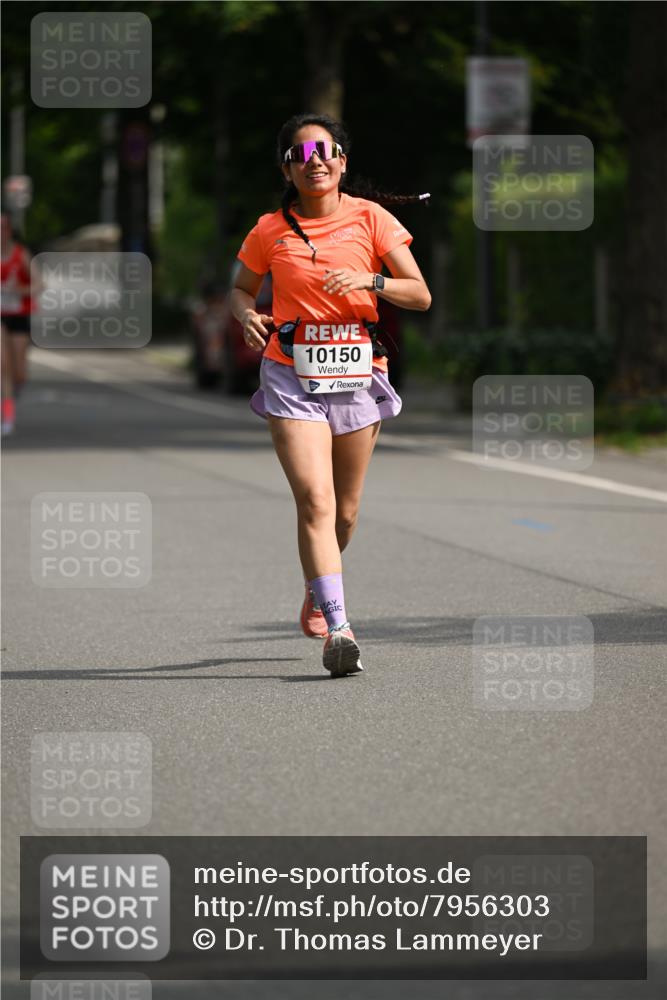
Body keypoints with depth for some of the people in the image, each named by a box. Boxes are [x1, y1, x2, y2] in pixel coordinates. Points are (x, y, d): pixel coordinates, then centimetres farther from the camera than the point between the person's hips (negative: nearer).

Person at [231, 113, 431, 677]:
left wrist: (370, 280, -17)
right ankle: (338, 630, -24)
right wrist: (248, 316, -5)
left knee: (345, 510, 11)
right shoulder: (270, 231, 3)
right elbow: (242, 289, 17)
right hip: (292, 374, -1)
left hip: (358, 374, 2)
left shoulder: (371, 218, 1)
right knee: (315, 500, -18)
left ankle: (317, 593, 41)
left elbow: (421, 295, 0)